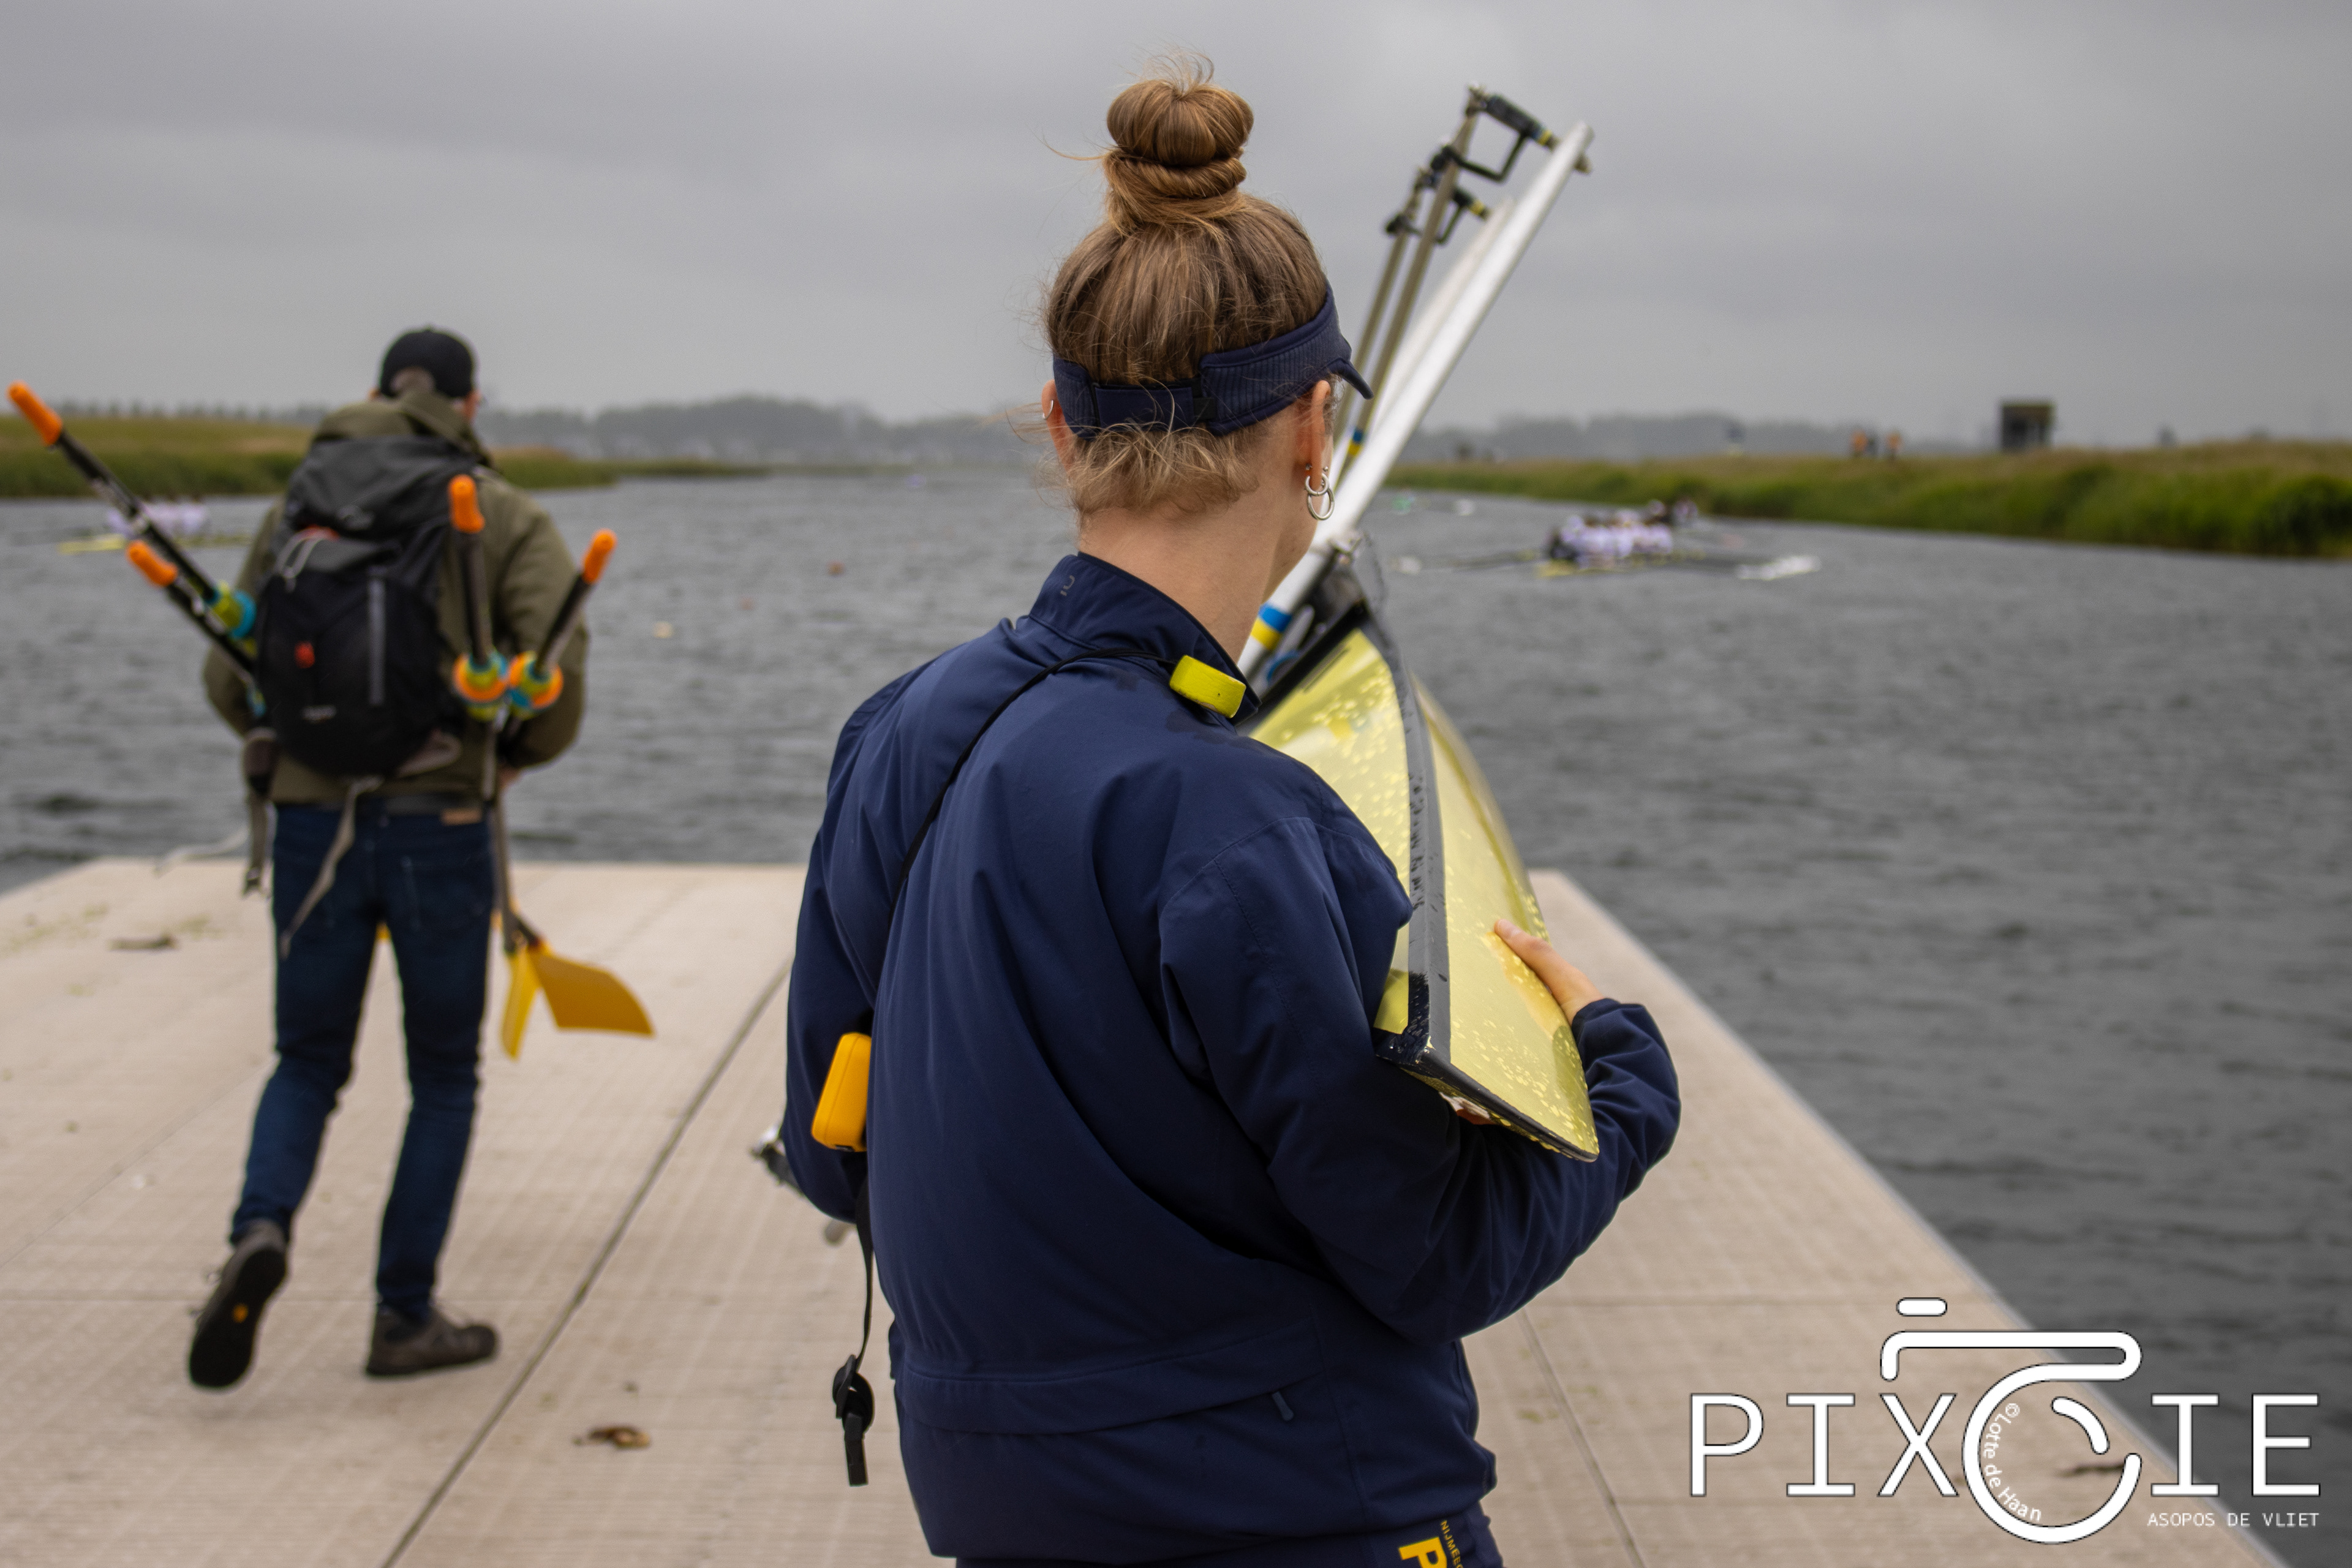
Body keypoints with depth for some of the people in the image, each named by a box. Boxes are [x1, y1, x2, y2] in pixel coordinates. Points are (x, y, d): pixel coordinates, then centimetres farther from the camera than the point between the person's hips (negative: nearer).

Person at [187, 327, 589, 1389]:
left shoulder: (298, 508, 11)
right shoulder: (507, 518, 2)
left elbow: (229, 681, 9)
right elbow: (557, 673, -11)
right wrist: (521, 754, 10)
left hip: (308, 826, 3)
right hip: (438, 830, -2)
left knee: (307, 1066, 17)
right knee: (444, 1081, 14)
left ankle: (260, 1231, -10)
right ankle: (405, 1317, 14)